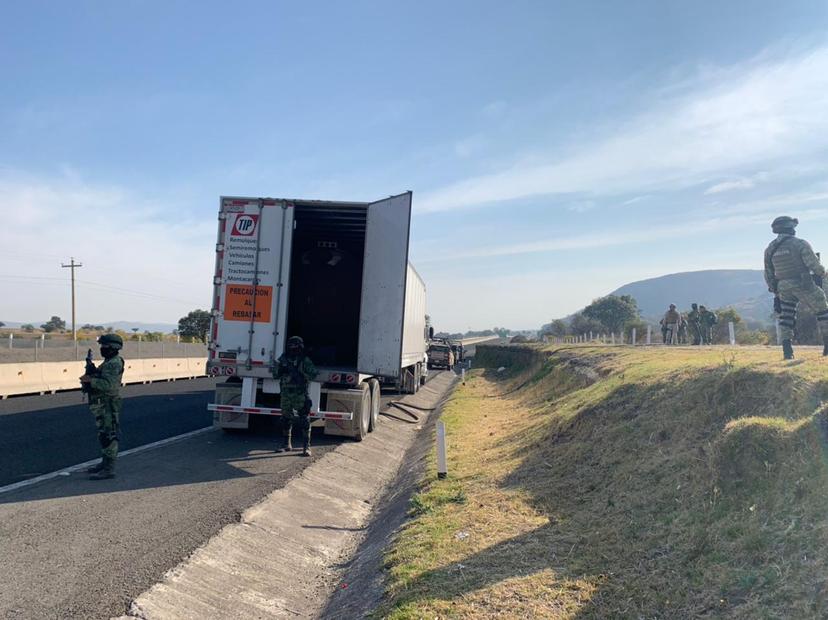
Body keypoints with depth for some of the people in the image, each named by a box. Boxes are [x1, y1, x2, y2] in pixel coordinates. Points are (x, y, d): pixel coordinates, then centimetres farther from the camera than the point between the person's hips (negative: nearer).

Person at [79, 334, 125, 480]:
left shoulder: (115, 363, -17)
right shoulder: (108, 362, 16)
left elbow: (108, 385, -27)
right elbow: (101, 380, 22)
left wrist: (90, 380, -21)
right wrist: (91, 374, 7)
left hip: (108, 405, -11)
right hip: (101, 404, 11)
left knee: (108, 436, -8)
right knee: (103, 434, 17)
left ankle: (109, 469, -5)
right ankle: (105, 463, 28)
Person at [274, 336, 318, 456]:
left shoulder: (305, 360, -2)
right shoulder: (283, 359, 10)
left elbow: (313, 373, -10)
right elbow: (275, 374, 13)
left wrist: (300, 374, -22)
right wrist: (281, 371, -8)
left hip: (300, 394, -5)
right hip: (286, 393, 5)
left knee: (304, 419, -7)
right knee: (286, 419, 13)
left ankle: (307, 447, -4)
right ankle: (287, 444, 27)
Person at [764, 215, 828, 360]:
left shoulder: (770, 249, 5)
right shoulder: (800, 244, -11)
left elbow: (768, 274, 10)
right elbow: (815, 265, -14)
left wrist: (775, 291, 21)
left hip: (784, 288, 4)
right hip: (805, 286, -4)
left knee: (786, 317, 11)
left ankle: (787, 350, 1)